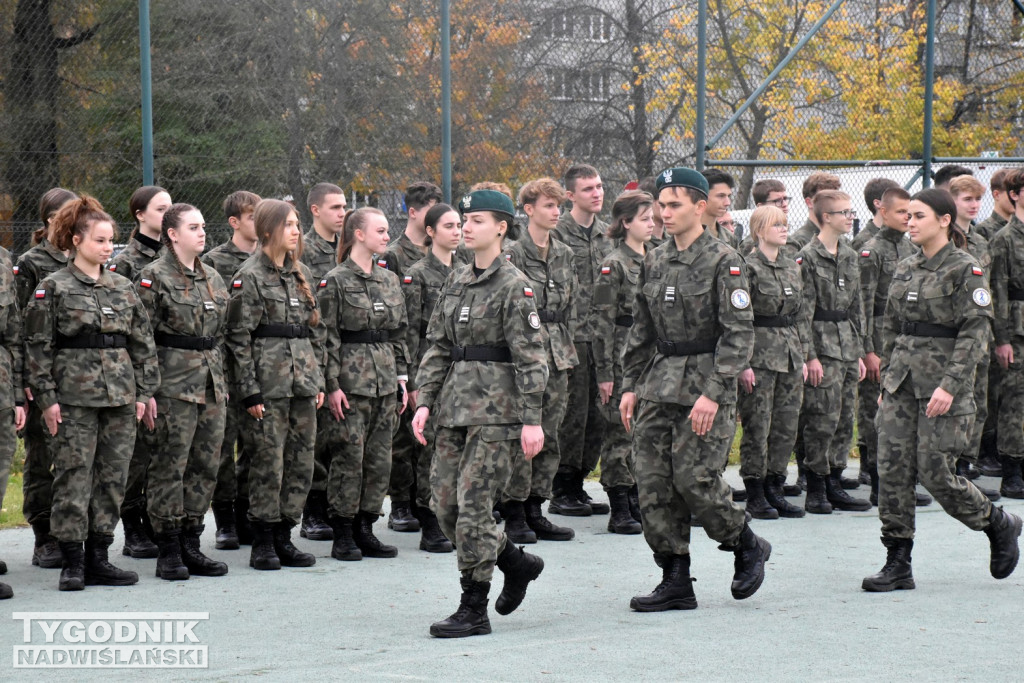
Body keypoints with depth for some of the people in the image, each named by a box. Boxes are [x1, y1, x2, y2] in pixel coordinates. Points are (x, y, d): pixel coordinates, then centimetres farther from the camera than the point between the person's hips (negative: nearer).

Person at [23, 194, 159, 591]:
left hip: (120, 395, 5)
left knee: (113, 476, 5)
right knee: (74, 475, -4)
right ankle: (72, 562, 2)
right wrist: (46, 397, -9)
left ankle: (98, 558, 13)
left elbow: (143, 344, 14)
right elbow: (38, 346, -4)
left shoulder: (124, 288, 12)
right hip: (74, 396, -5)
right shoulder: (53, 289, -2)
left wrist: (144, 391, 7)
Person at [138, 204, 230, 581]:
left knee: (206, 464, 6)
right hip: (174, 385, -7)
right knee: (169, 465, -4)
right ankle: (168, 552, 2)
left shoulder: (213, 278, 15)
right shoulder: (154, 277, -6)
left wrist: (223, 382, 17)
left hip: (211, 386, 7)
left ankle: (190, 545, 15)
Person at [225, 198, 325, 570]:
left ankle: (284, 538, 14)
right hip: (269, 382, -6)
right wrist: (249, 391, -12)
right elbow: (238, 338, -8)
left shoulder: (302, 273, 15)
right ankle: (263, 543, 4)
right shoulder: (250, 277, -5)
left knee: (302, 461, 5)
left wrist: (318, 379, 13)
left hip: (302, 382, 6)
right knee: (268, 460, -5)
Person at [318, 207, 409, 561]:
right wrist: (332, 386, -13)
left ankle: (365, 530, 15)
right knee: (348, 456, -4)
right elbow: (328, 338, -9)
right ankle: (343, 535, 3)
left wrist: (402, 378, 11)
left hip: (385, 382, 6)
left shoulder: (389, 280, 13)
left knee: (380, 457, 6)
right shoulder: (335, 281, -7)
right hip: (351, 382, -6)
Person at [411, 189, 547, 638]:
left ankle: (474, 610, 0)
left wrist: (532, 419, -15)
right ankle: (517, 564, 26)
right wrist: (425, 401, 6)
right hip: (455, 408, 8)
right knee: (444, 504, 6)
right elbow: (437, 345, 15)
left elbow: (530, 357, -11)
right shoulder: (456, 282, 14)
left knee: (473, 505, -8)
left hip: (496, 407, -8)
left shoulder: (514, 286, -8)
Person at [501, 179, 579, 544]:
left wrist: (566, 349, 14)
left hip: (557, 358, 6)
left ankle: (535, 512, 14)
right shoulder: (513, 255, -6)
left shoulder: (565, 255, 14)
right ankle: (514, 516, 0)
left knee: (549, 436, 7)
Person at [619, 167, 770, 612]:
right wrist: (630, 386, 12)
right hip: (659, 386, 7)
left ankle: (747, 545, 13)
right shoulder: (654, 262, 12)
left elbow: (739, 333, -13)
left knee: (694, 478, -12)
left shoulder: (723, 261, -8)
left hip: (705, 385, -7)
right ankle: (675, 582, 7)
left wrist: (713, 393, -19)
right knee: (654, 483, 0)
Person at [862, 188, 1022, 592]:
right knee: (892, 471, -2)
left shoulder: (965, 270, -8)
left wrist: (950, 385, -21)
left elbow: (975, 334, -13)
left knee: (935, 473, -6)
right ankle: (898, 565, 3)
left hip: (943, 383, -6)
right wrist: (887, 381, 16)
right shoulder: (905, 271, 12)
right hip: (902, 384, 6)